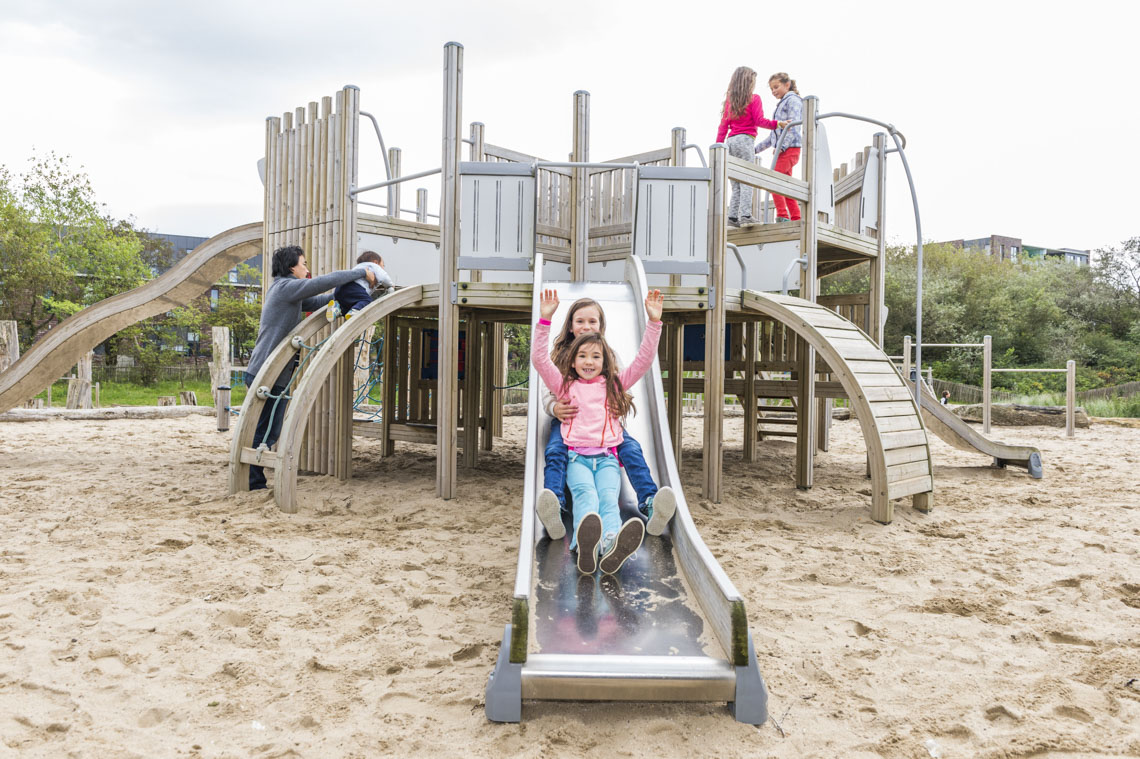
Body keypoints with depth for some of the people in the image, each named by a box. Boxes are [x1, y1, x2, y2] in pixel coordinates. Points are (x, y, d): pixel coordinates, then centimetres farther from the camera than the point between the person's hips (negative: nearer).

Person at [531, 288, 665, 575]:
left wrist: (654, 322, 5)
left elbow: (644, 360, 14)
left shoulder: (613, 384, 22)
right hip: (577, 456, -1)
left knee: (608, 497, -30)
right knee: (585, 493, -33)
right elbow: (539, 358, 7)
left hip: (607, 457, 1)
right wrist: (545, 320, -2)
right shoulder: (565, 386, 18)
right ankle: (585, 544, -64)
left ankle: (611, 546, -61)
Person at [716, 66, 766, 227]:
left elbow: (723, 125, 14)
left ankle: (733, 216, -1)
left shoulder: (729, 99, 16)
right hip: (745, 140, -6)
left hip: (730, 141, 6)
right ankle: (745, 215, -19)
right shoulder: (754, 98, 2)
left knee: (736, 183, 7)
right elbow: (759, 121, -7)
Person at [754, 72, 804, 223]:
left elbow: (793, 125, -14)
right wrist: (756, 148, 25)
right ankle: (796, 219, 7)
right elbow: (774, 134, 29)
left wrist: (782, 146, -24)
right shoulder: (781, 104, 27)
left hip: (790, 148, -9)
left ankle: (782, 216, -22)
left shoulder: (793, 100, -1)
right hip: (783, 150, 9)